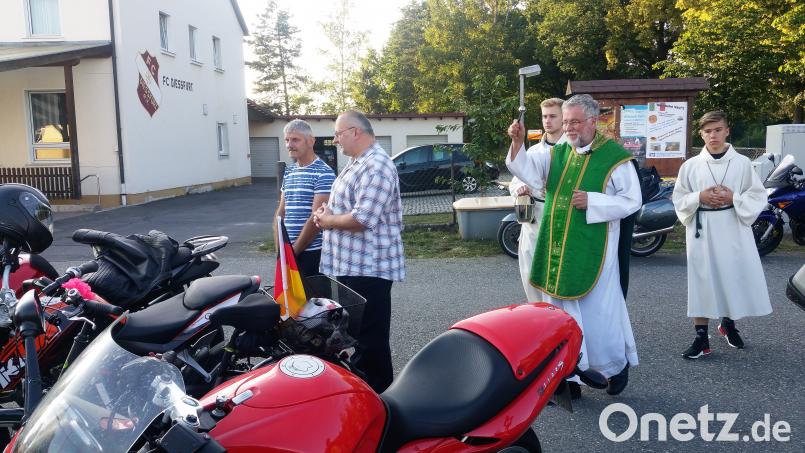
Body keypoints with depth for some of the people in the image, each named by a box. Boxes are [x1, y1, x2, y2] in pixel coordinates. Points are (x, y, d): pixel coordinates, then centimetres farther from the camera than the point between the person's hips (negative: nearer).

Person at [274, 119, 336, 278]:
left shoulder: (324, 173, -11)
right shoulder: (288, 172, 12)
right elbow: (281, 212, 15)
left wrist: (294, 250, -13)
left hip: (312, 251, -7)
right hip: (288, 251, 7)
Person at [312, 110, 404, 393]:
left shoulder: (376, 166, -18)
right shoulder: (356, 163, 16)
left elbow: (362, 219, -27)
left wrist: (327, 220, -11)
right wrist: (327, 213, 4)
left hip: (368, 268, -11)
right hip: (349, 265, 11)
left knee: (370, 340, -1)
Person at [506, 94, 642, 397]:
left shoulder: (614, 157, -5)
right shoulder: (557, 154, 9)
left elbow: (632, 201, -5)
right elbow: (527, 170, -7)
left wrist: (592, 202, -17)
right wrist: (518, 142, -24)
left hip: (592, 251, -5)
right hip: (557, 251, 5)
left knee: (597, 311, 6)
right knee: (562, 312, 10)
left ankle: (618, 364, 32)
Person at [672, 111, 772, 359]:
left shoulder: (742, 163, 1)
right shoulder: (690, 165, 2)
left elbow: (758, 197, 3)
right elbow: (679, 199, 5)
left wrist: (733, 198, -12)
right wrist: (699, 198, -12)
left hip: (734, 229, 1)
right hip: (702, 230, 0)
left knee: (735, 278, 8)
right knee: (702, 280, 1)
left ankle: (728, 323, 36)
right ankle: (702, 338, 8)